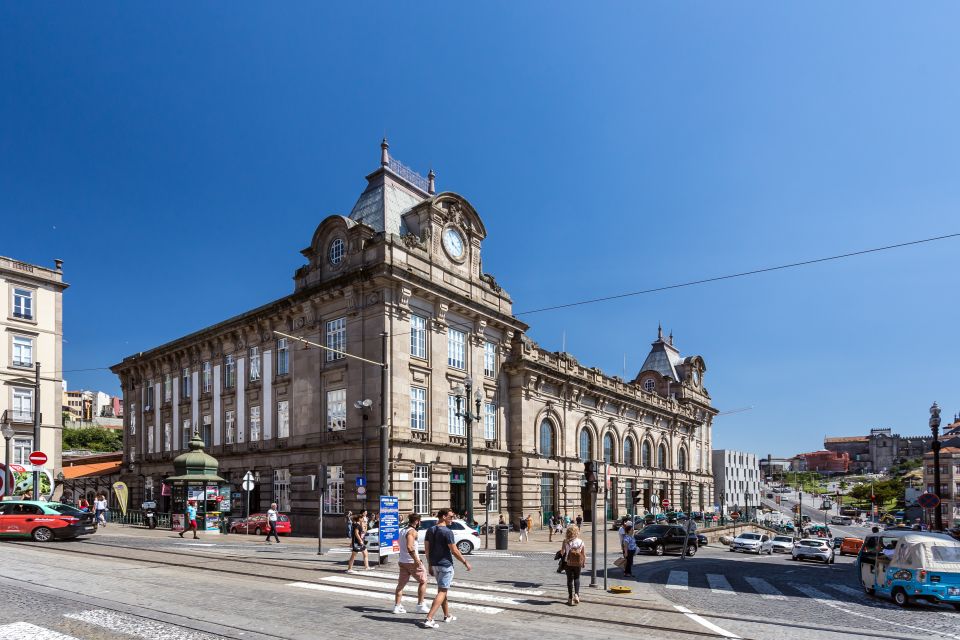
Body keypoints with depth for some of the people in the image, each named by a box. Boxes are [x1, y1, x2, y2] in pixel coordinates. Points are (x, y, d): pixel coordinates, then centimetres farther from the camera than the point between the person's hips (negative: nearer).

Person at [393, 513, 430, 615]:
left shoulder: (402, 530, 13)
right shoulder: (412, 531, -16)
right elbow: (409, 547, -29)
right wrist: (416, 560, -26)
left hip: (403, 561, 8)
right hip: (412, 562, -8)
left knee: (401, 583, 13)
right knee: (423, 581, 6)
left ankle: (397, 606, 12)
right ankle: (420, 606, 7)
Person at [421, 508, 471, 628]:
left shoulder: (430, 530, 6)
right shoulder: (447, 532, -16)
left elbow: (427, 548, 8)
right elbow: (454, 551, -15)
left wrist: (429, 564, 15)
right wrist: (465, 562, -5)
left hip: (434, 564, 8)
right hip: (445, 565, -8)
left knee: (442, 590, 20)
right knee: (442, 592, -4)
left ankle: (447, 616, 31)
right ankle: (429, 619, -12)